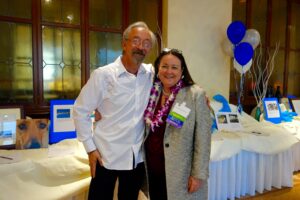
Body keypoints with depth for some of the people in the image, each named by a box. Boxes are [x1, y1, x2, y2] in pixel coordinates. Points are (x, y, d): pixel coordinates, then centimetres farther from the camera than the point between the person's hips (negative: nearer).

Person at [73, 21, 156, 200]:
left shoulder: (152, 73, -2)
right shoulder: (103, 75, -13)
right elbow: (80, 110, -7)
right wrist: (90, 148, -9)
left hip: (138, 156, 4)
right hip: (107, 155, -3)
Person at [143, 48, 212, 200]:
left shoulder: (196, 95, -12)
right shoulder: (152, 92, 1)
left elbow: (203, 139, -11)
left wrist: (199, 174, -12)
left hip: (180, 172, -4)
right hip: (152, 167, 5)